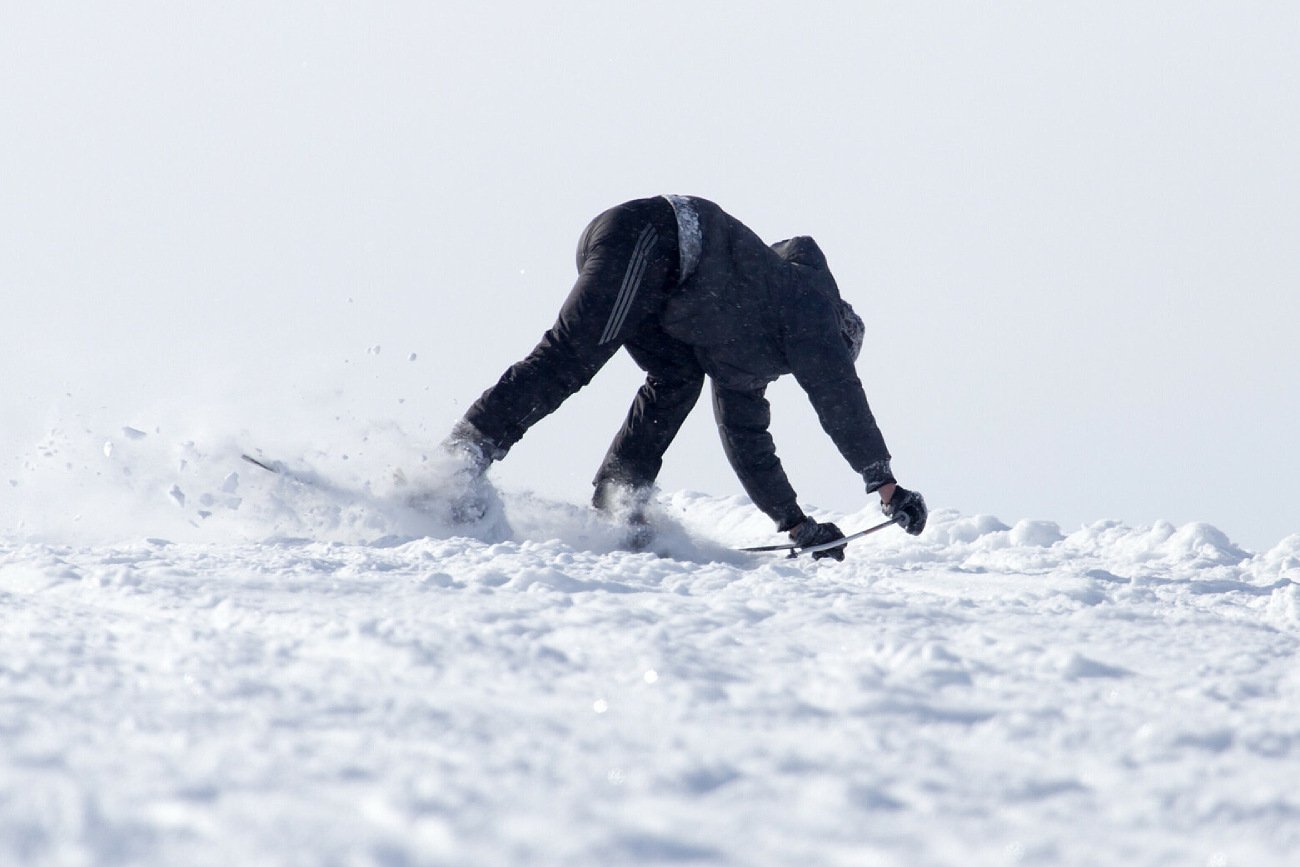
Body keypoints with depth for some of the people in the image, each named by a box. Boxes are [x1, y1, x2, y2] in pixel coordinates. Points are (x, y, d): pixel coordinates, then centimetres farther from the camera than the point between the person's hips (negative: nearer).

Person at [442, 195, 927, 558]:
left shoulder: (747, 354, 34)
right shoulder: (812, 301, 16)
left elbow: (746, 437, 36)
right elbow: (838, 396, 8)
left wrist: (794, 521, 33)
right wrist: (885, 484, 10)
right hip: (648, 237, -8)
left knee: (678, 378, 8)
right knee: (570, 358, -19)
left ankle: (615, 506, -3)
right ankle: (464, 458, -32)